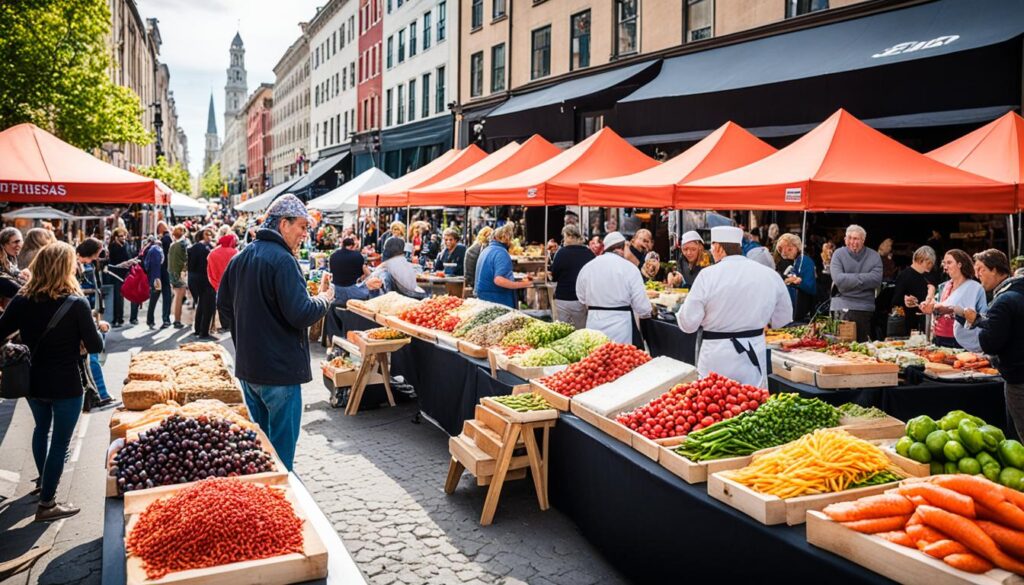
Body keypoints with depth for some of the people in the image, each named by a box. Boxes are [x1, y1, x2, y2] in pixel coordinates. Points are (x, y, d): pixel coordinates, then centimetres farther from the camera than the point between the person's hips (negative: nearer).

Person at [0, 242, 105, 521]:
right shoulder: (76, 304, -19)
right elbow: (96, 346, -14)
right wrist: (96, 329, 5)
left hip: (33, 381, 5)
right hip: (66, 385, -5)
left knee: (41, 428, 29)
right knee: (60, 442, 6)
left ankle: (43, 479, 48)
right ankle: (46, 505, 12)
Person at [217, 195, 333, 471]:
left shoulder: (239, 259, 10)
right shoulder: (282, 260, -18)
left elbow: (224, 307, 17)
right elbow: (300, 314, -24)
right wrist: (323, 299, -6)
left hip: (247, 366, 9)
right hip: (280, 370, -9)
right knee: (281, 447, 1)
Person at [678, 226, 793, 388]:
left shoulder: (708, 275, -13)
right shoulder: (770, 275, -2)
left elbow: (688, 323, -11)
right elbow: (782, 319, 9)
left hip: (716, 361, -3)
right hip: (754, 356, 3)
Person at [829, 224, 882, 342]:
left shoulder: (874, 256, 5)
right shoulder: (838, 254, 0)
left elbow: (877, 280, -10)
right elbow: (838, 279, -14)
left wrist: (849, 279, -12)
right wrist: (862, 279, -10)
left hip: (866, 309, 2)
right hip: (843, 307, -2)